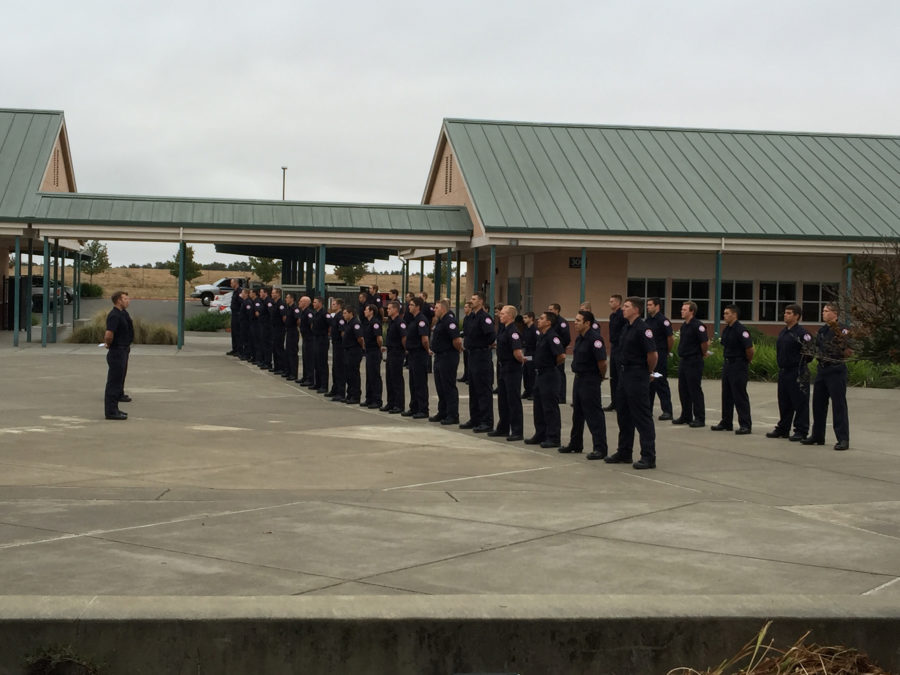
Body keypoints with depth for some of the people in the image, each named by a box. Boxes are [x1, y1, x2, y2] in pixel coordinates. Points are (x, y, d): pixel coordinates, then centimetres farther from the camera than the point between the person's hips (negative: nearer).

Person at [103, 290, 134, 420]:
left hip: (124, 350, 10)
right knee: (114, 382, -7)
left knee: (120, 378, 17)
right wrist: (109, 344, -13)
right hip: (117, 351, -10)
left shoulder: (123, 313, 12)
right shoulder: (114, 315, -21)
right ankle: (111, 412, -4)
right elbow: (109, 335, -32)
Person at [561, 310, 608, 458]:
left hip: (590, 380, -10)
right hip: (579, 378, 10)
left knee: (594, 414, -8)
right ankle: (575, 444, 31)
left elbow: (602, 362, -22)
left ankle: (600, 448, -5)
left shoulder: (595, 338, -20)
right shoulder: (579, 338, 10)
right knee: (578, 412, 18)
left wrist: (601, 377, -8)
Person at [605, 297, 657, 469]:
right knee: (623, 415, 15)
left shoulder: (642, 329, -16)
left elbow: (652, 354, -20)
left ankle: (649, 457, -2)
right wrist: (621, 369, 16)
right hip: (624, 374, 10)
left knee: (642, 417, -6)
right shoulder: (626, 328, 13)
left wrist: (649, 372, -7)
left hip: (637, 377, -10)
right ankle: (624, 453, 24)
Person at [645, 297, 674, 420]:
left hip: (660, 356, -8)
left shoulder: (663, 320, -13)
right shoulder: (648, 320, 12)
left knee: (661, 383, -6)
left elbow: (671, 338, -14)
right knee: (649, 382, 11)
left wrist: (667, 351, -2)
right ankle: (647, 409, 18)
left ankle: (667, 411, -1)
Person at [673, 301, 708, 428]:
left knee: (695, 391, -5)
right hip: (683, 360, 9)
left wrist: (704, 354, -5)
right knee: (683, 390, 13)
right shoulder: (684, 326, 12)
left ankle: (700, 418, 1)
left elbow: (705, 342, -20)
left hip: (694, 362, -9)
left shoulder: (697, 326, -17)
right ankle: (686, 416, 22)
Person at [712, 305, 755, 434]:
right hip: (727, 364, 9)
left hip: (739, 365, -9)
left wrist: (747, 361, -6)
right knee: (726, 395, 12)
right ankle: (726, 422, 21)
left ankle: (745, 425, -2)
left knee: (740, 396, -6)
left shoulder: (741, 330, -17)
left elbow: (749, 348, -20)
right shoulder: (726, 329, 11)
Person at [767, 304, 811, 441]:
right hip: (783, 371, 9)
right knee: (784, 402, 14)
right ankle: (782, 429, 23)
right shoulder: (783, 332, 14)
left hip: (797, 372, -9)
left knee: (800, 402, -2)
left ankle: (801, 431, 2)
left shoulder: (801, 332, -12)